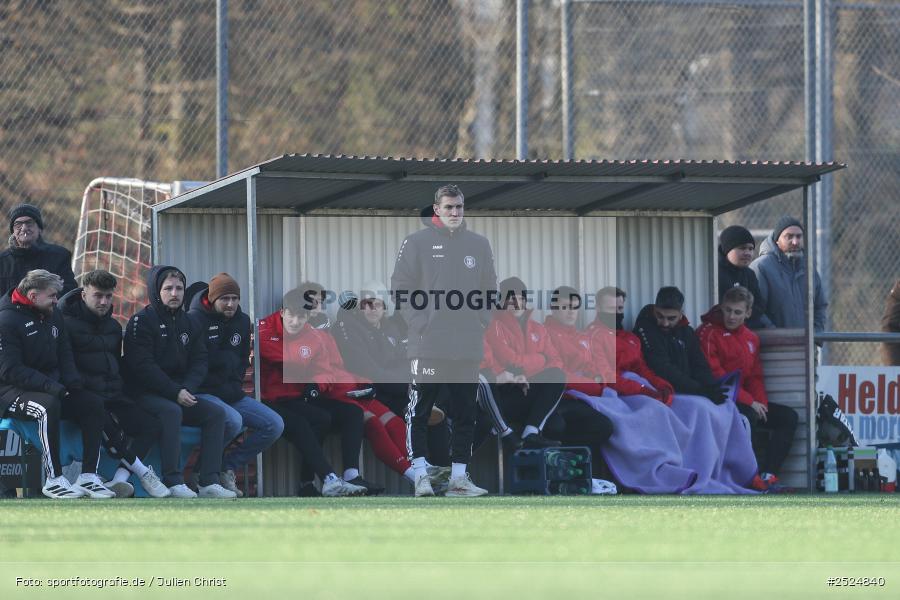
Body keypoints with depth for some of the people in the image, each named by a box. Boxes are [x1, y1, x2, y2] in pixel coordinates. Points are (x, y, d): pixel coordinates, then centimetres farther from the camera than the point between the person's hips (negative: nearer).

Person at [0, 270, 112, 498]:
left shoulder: (53, 316, 14)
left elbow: (65, 355, 21)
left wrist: (71, 380, -1)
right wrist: (48, 385, -26)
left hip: (52, 388, 8)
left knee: (93, 404, -11)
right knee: (49, 406, -37)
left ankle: (88, 477, -13)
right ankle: (54, 480, -32)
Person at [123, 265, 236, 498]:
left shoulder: (186, 322, 16)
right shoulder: (142, 321, -6)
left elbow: (199, 361, 10)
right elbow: (143, 366, -16)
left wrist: (187, 389, -11)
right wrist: (175, 393, -22)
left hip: (181, 392, 7)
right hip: (145, 394, -7)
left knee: (216, 412, -11)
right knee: (171, 411, -35)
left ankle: (209, 482, -16)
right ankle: (174, 483, -37)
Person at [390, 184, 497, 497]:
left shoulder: (479, 244, 11)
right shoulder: (417, 242, -1)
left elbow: (489, 289, 17)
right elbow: (401, 286, -2)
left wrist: (481, 321, 4)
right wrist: (417, 323, -10)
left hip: (468, 348, 4)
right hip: (427, 347, -4)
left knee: (465, 414, 6)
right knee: (419, 412, -5)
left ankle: (458, 476, 11)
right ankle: (421, 474, -1)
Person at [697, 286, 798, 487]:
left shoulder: (751, 338, 17)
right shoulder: (709, 333, -8)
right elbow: (714, 376, -16)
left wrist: (761, 402, -2)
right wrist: (750, 402, -17)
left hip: (748, 403, 8)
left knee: (788, 416, -4)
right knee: (748, 416, -35)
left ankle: (767, 475, -14)